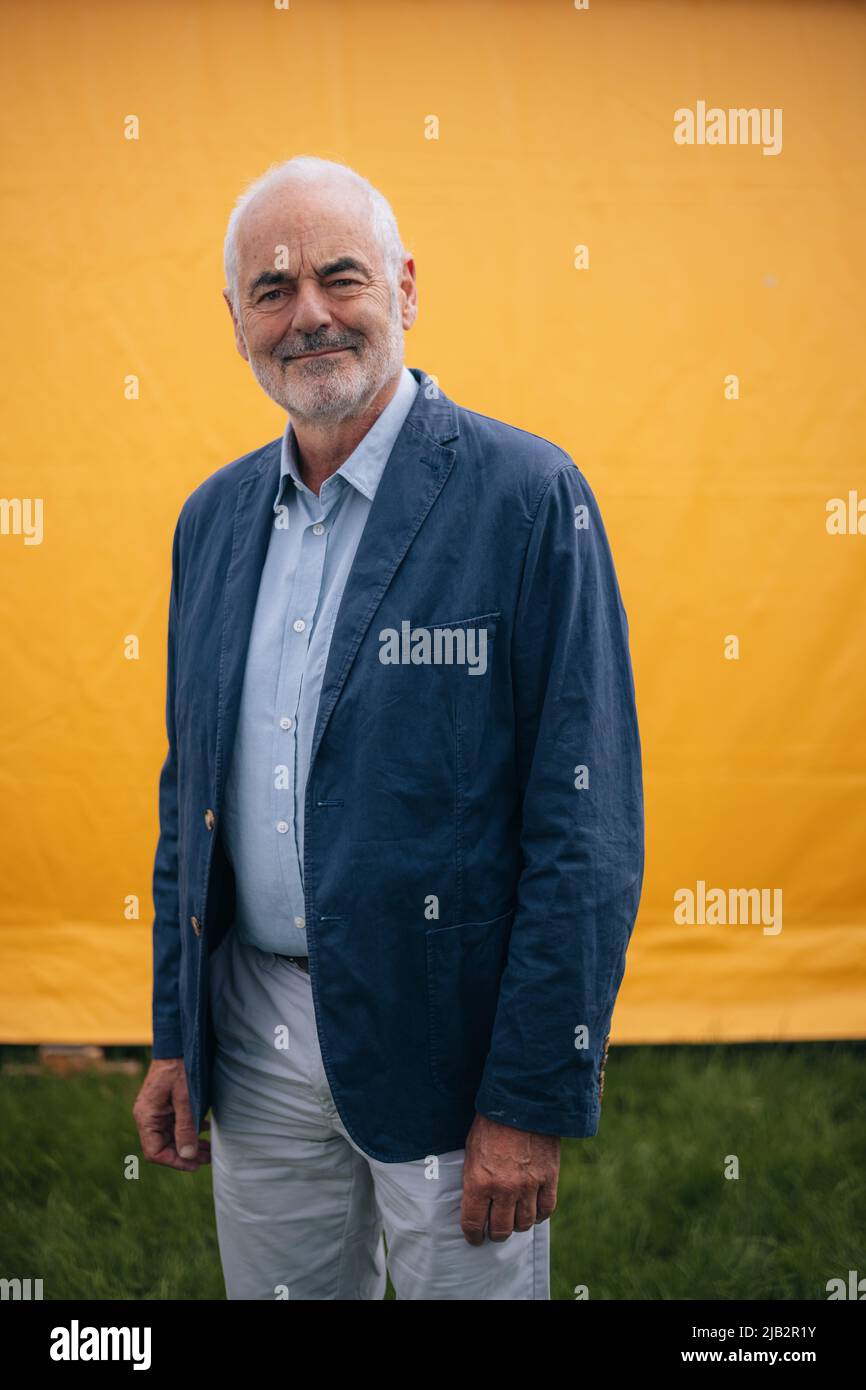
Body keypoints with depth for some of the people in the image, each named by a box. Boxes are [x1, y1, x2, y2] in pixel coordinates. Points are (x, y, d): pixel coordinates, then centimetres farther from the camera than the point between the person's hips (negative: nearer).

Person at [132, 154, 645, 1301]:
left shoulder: (528, 496, -12)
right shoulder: (213, 519, 7)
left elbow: (588, 825, -14)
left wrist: (535, 1098, -16)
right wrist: (174, 1037, 10)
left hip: (446, 1035, -5)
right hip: (254, 1039, 5)